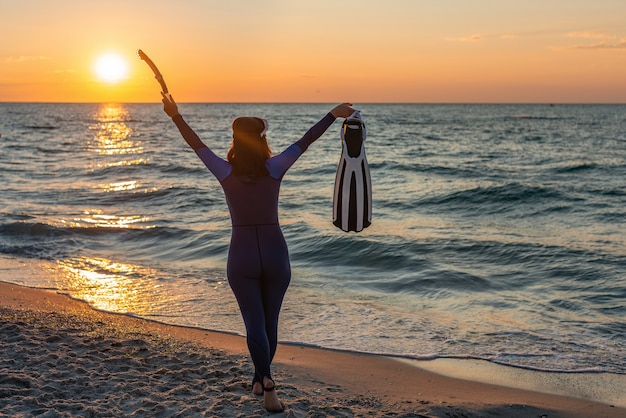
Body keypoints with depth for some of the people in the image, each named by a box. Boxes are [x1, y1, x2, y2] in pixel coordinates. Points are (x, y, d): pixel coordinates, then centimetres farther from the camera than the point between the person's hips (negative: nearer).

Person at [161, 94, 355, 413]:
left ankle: (266, 382, -19)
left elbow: (197, 145, -2)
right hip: (275, 256, 1)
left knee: (255, 324, 0)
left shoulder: (226, 173, -11)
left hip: (241, 258, -1)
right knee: (270, 321, 17)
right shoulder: (274, 169, -11)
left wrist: (175, 116, 7)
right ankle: (261, 378, 29)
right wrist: (332, 114, 2)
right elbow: (305, 141, -6)